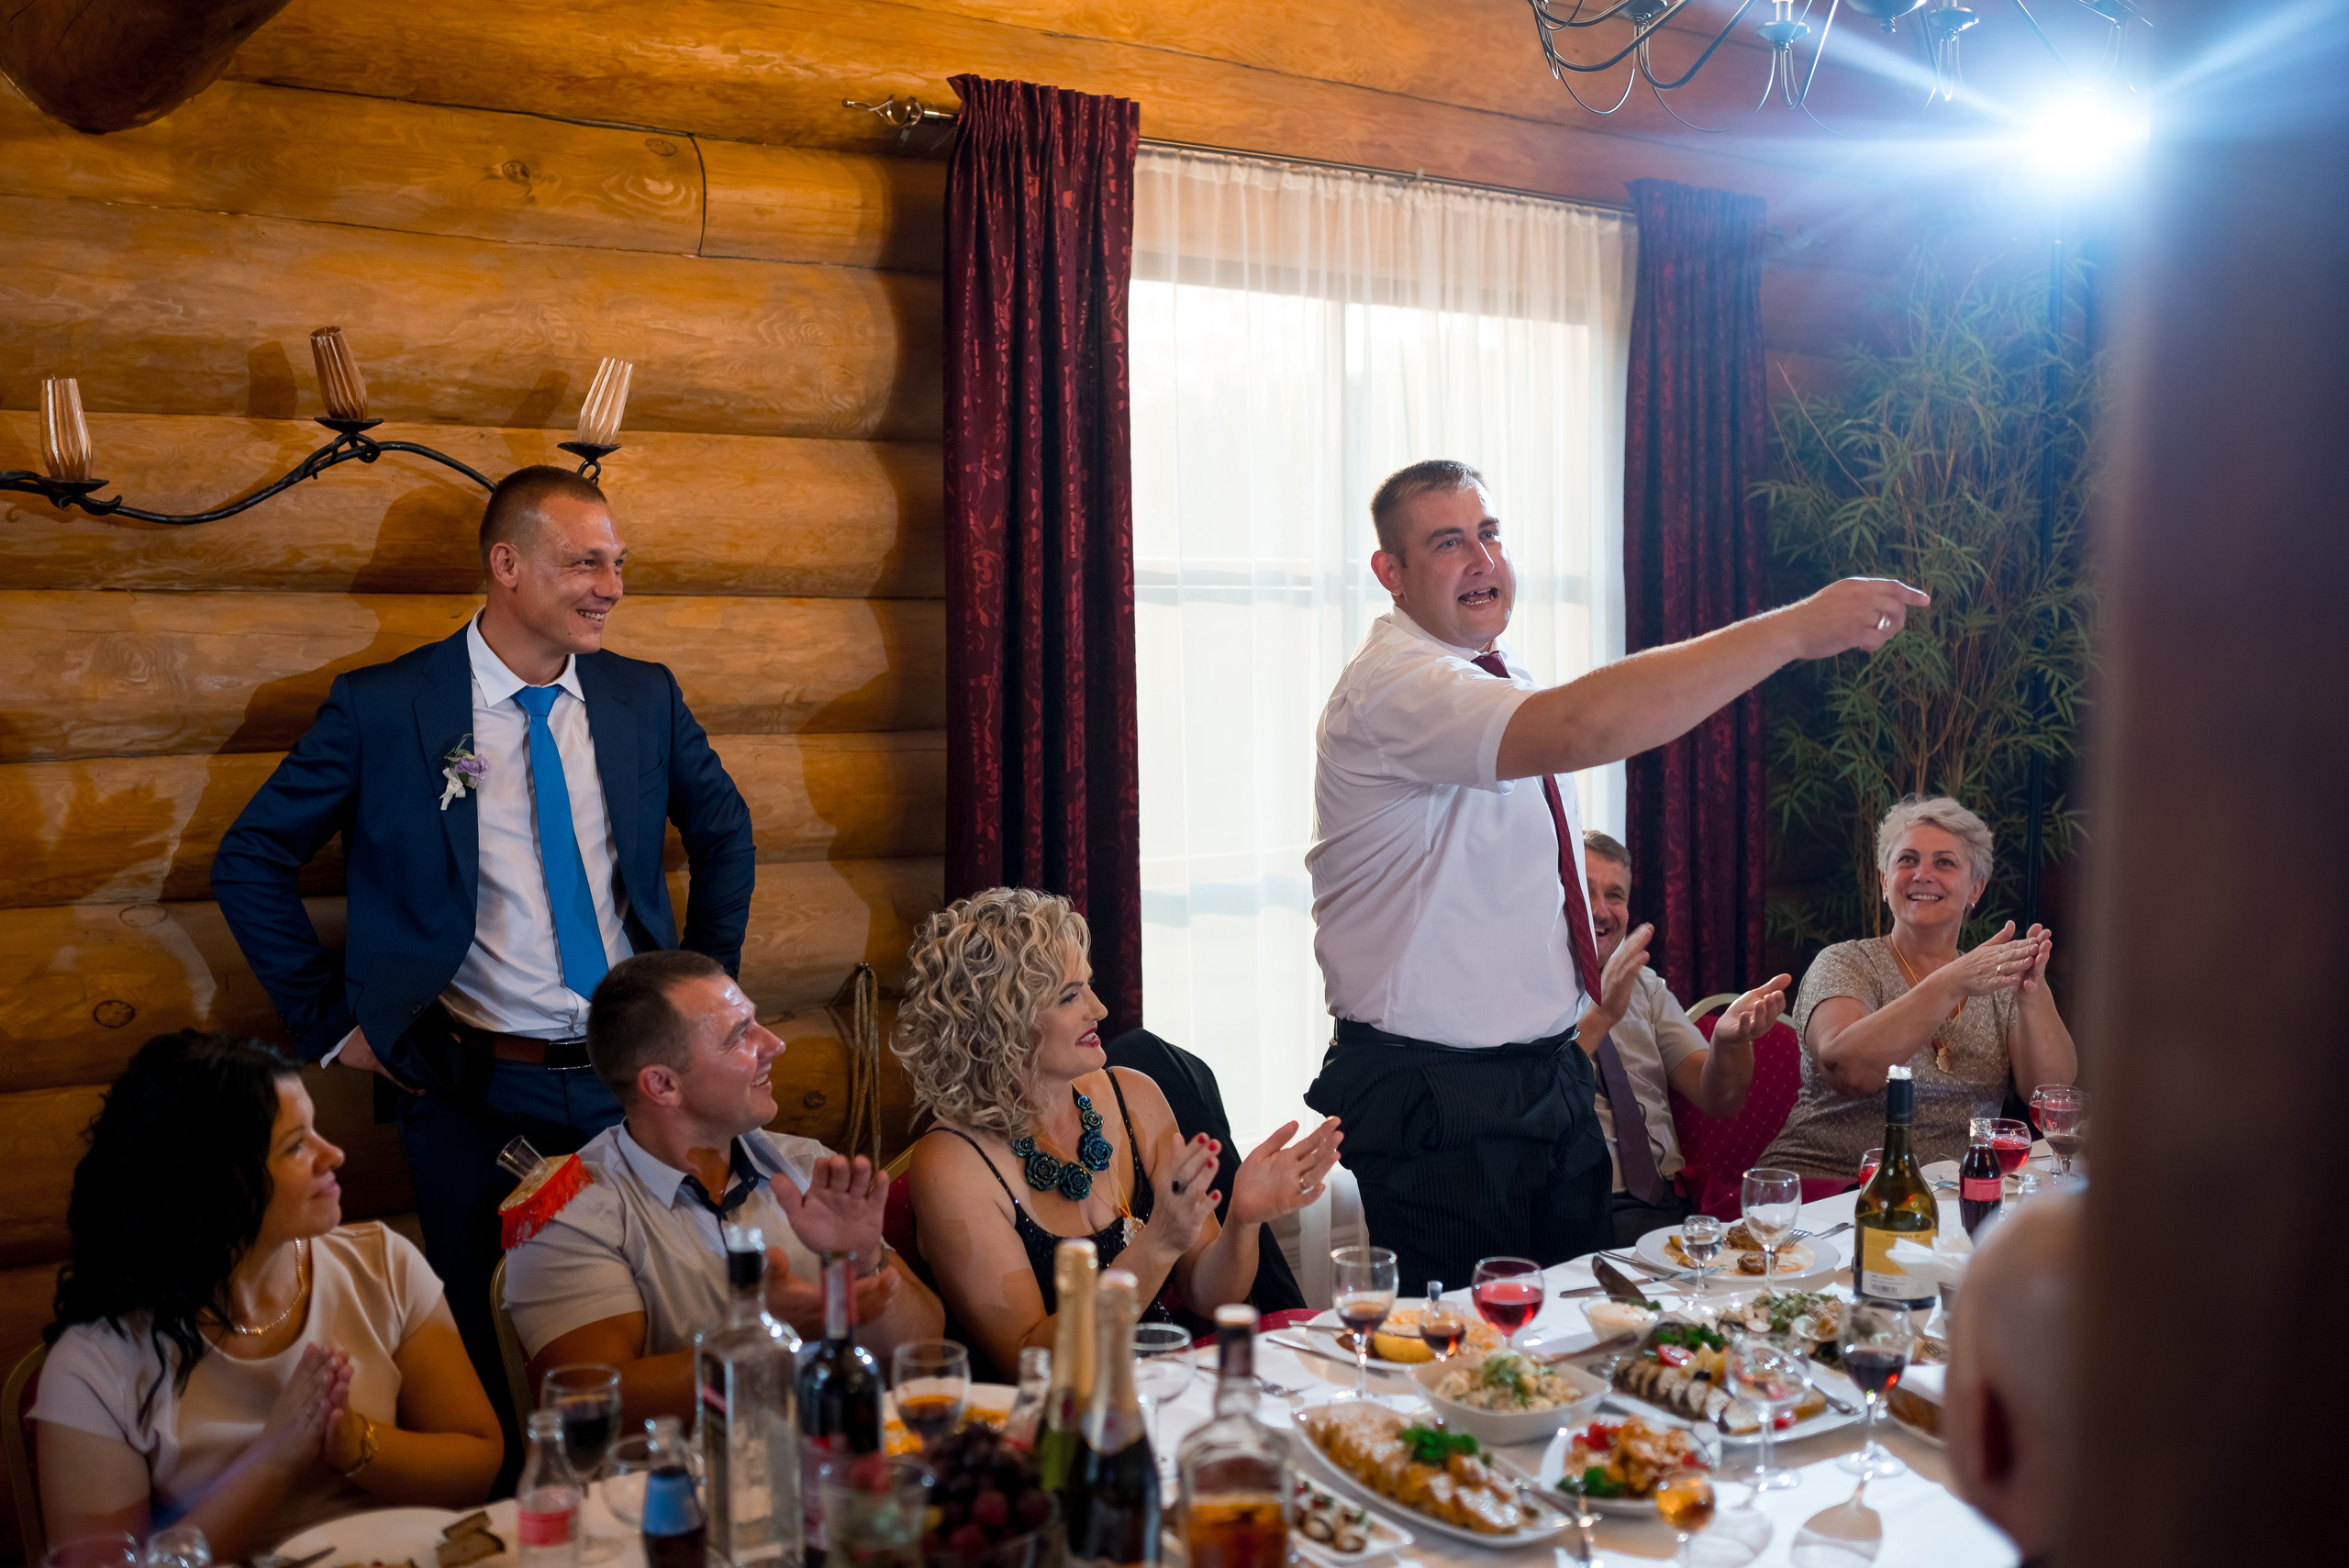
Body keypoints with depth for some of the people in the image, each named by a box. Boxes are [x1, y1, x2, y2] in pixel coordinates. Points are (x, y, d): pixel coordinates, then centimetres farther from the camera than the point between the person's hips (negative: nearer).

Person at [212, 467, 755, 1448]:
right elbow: (250, 863, 0)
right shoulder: (380, 707, -7)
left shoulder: (645, 697, 3)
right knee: (487, 1354, 10)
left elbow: (723, 829, 18)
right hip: (473, 1093, -2)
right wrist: (333, 1024, -4)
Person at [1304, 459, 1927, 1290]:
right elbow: (1584, 729, -37)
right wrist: (1794, 628, -34)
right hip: (1434, 1105, -9)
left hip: (1550, 1080, 9)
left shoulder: (1506, 681, 10)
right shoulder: (1391, 684, -20)